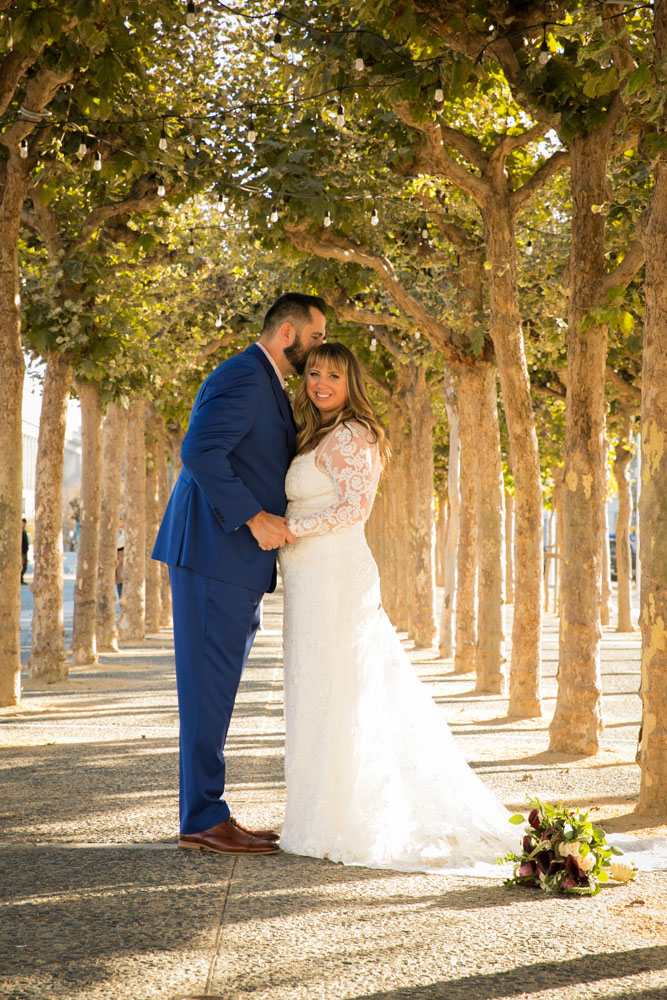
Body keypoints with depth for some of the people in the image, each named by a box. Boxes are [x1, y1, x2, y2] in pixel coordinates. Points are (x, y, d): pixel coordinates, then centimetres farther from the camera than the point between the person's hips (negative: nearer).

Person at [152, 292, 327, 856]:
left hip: (235, 564, 10)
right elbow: (200, 451, -24)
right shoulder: (243, 377, -12)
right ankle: (203, 820, -2)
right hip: (214, 556, -10)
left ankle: (207, 815, 16)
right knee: (210, 688, -7)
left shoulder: (266, 387, 22)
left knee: (216, 692, 11)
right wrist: (254, 517, -24)